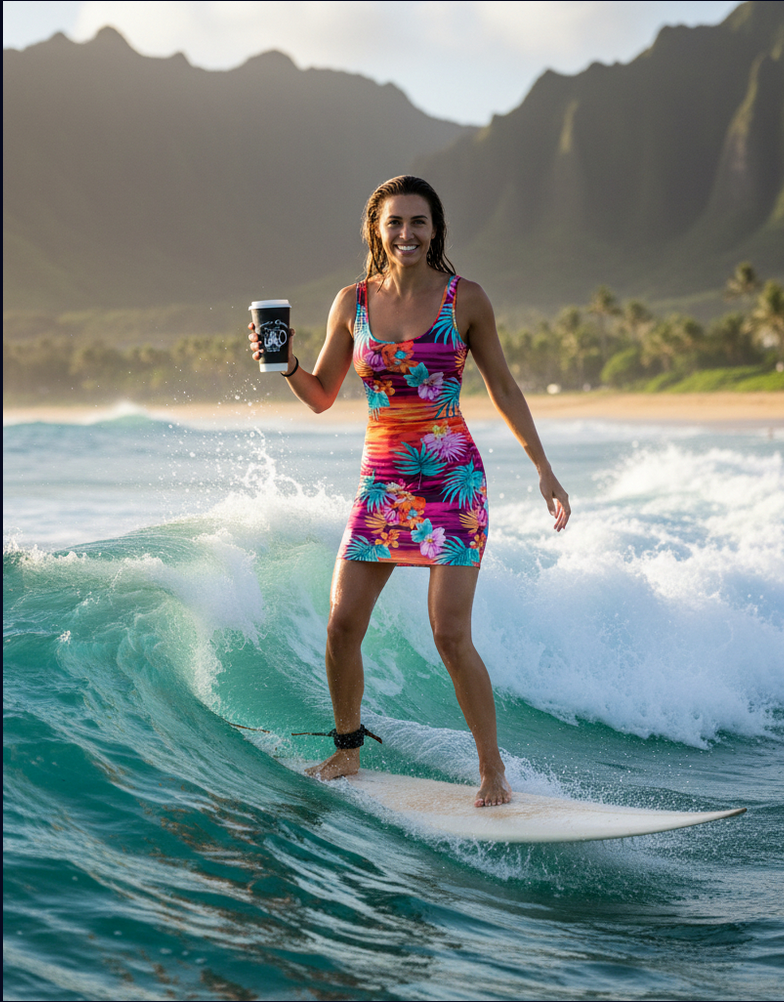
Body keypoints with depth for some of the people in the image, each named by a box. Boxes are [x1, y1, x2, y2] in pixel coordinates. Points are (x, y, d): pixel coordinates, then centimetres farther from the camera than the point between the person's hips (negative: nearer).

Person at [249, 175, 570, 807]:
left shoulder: (465, 299, -3)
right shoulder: (353, 303, 4)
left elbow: (503, 389, 5)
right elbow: (322, 396, 11)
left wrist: (544, 469, 3)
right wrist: (286, 364, -10)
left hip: (453, 479, -3)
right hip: (382, 483, 3)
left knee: (450, 633, -11)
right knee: (342, 624, 0)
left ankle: (493, 768, 4)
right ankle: (347, 751, 22)